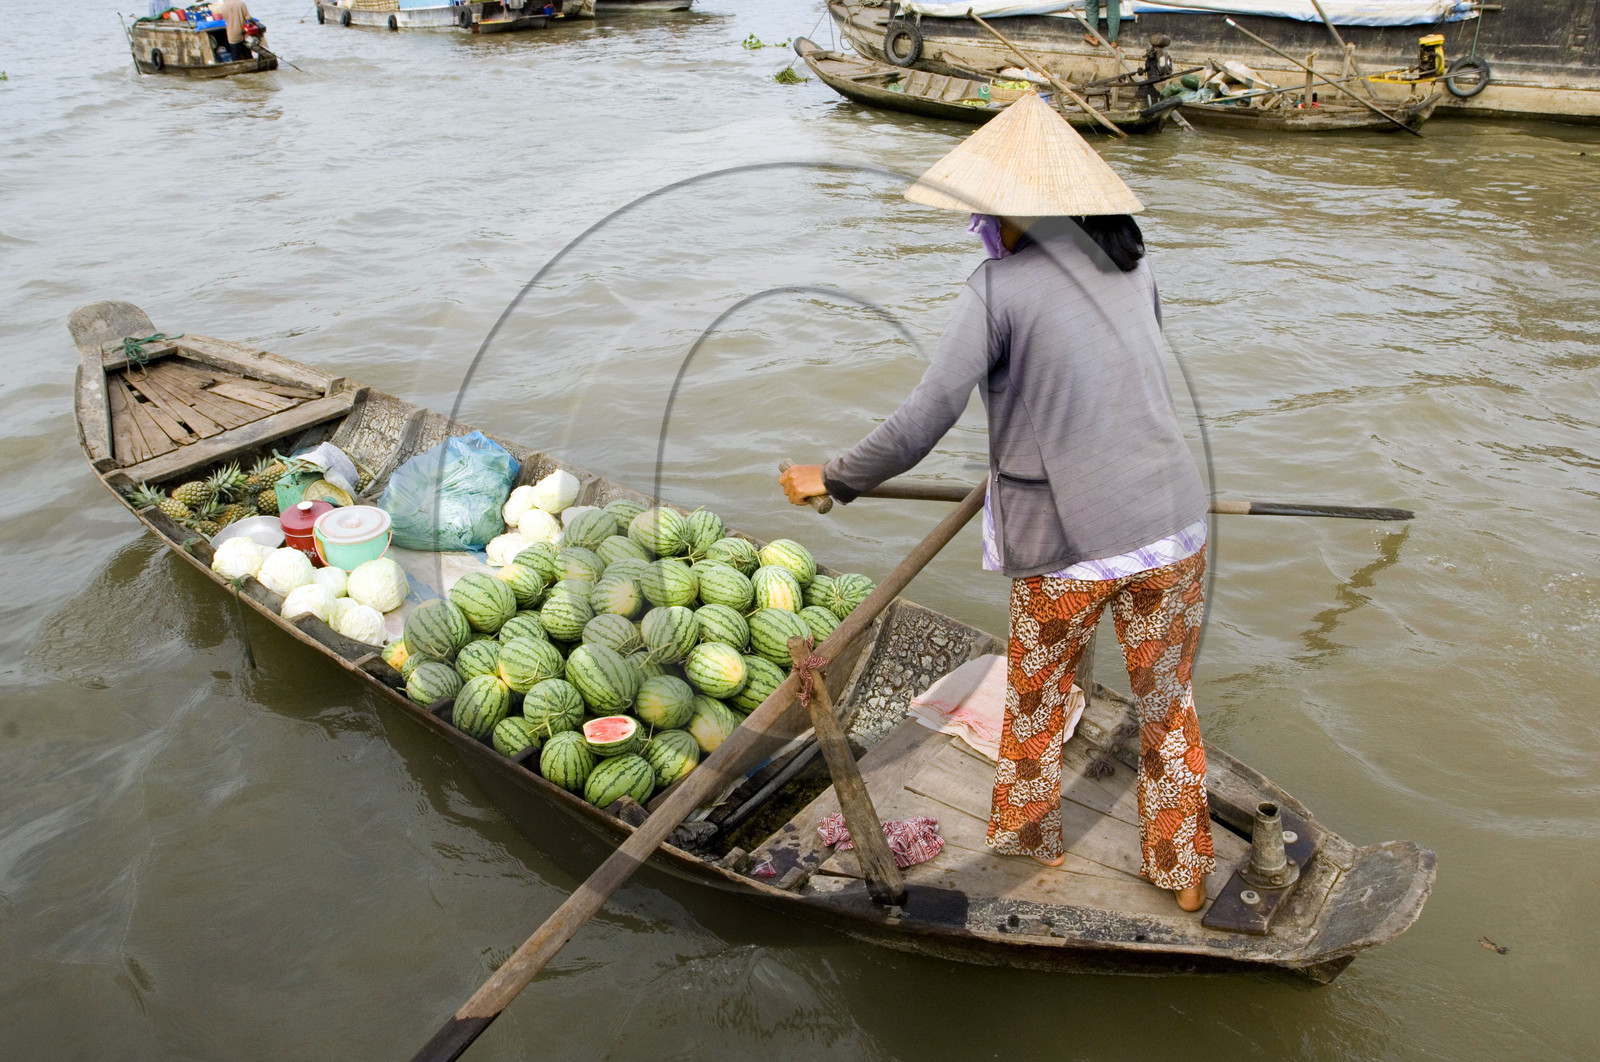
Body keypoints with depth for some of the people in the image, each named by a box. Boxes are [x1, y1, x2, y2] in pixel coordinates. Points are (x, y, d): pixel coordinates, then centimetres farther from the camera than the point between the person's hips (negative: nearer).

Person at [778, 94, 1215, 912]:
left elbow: (921, 424, -15)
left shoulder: (999, 288, -12)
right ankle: (1184, 872, 37)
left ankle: (1026, 836, 43)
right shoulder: (1131, 266, 7)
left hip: (1070, 547, -5)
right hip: (1172, 524, 5)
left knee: (1034, 696, 22)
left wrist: (831, 480, -1)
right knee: (1167, 701, 22)